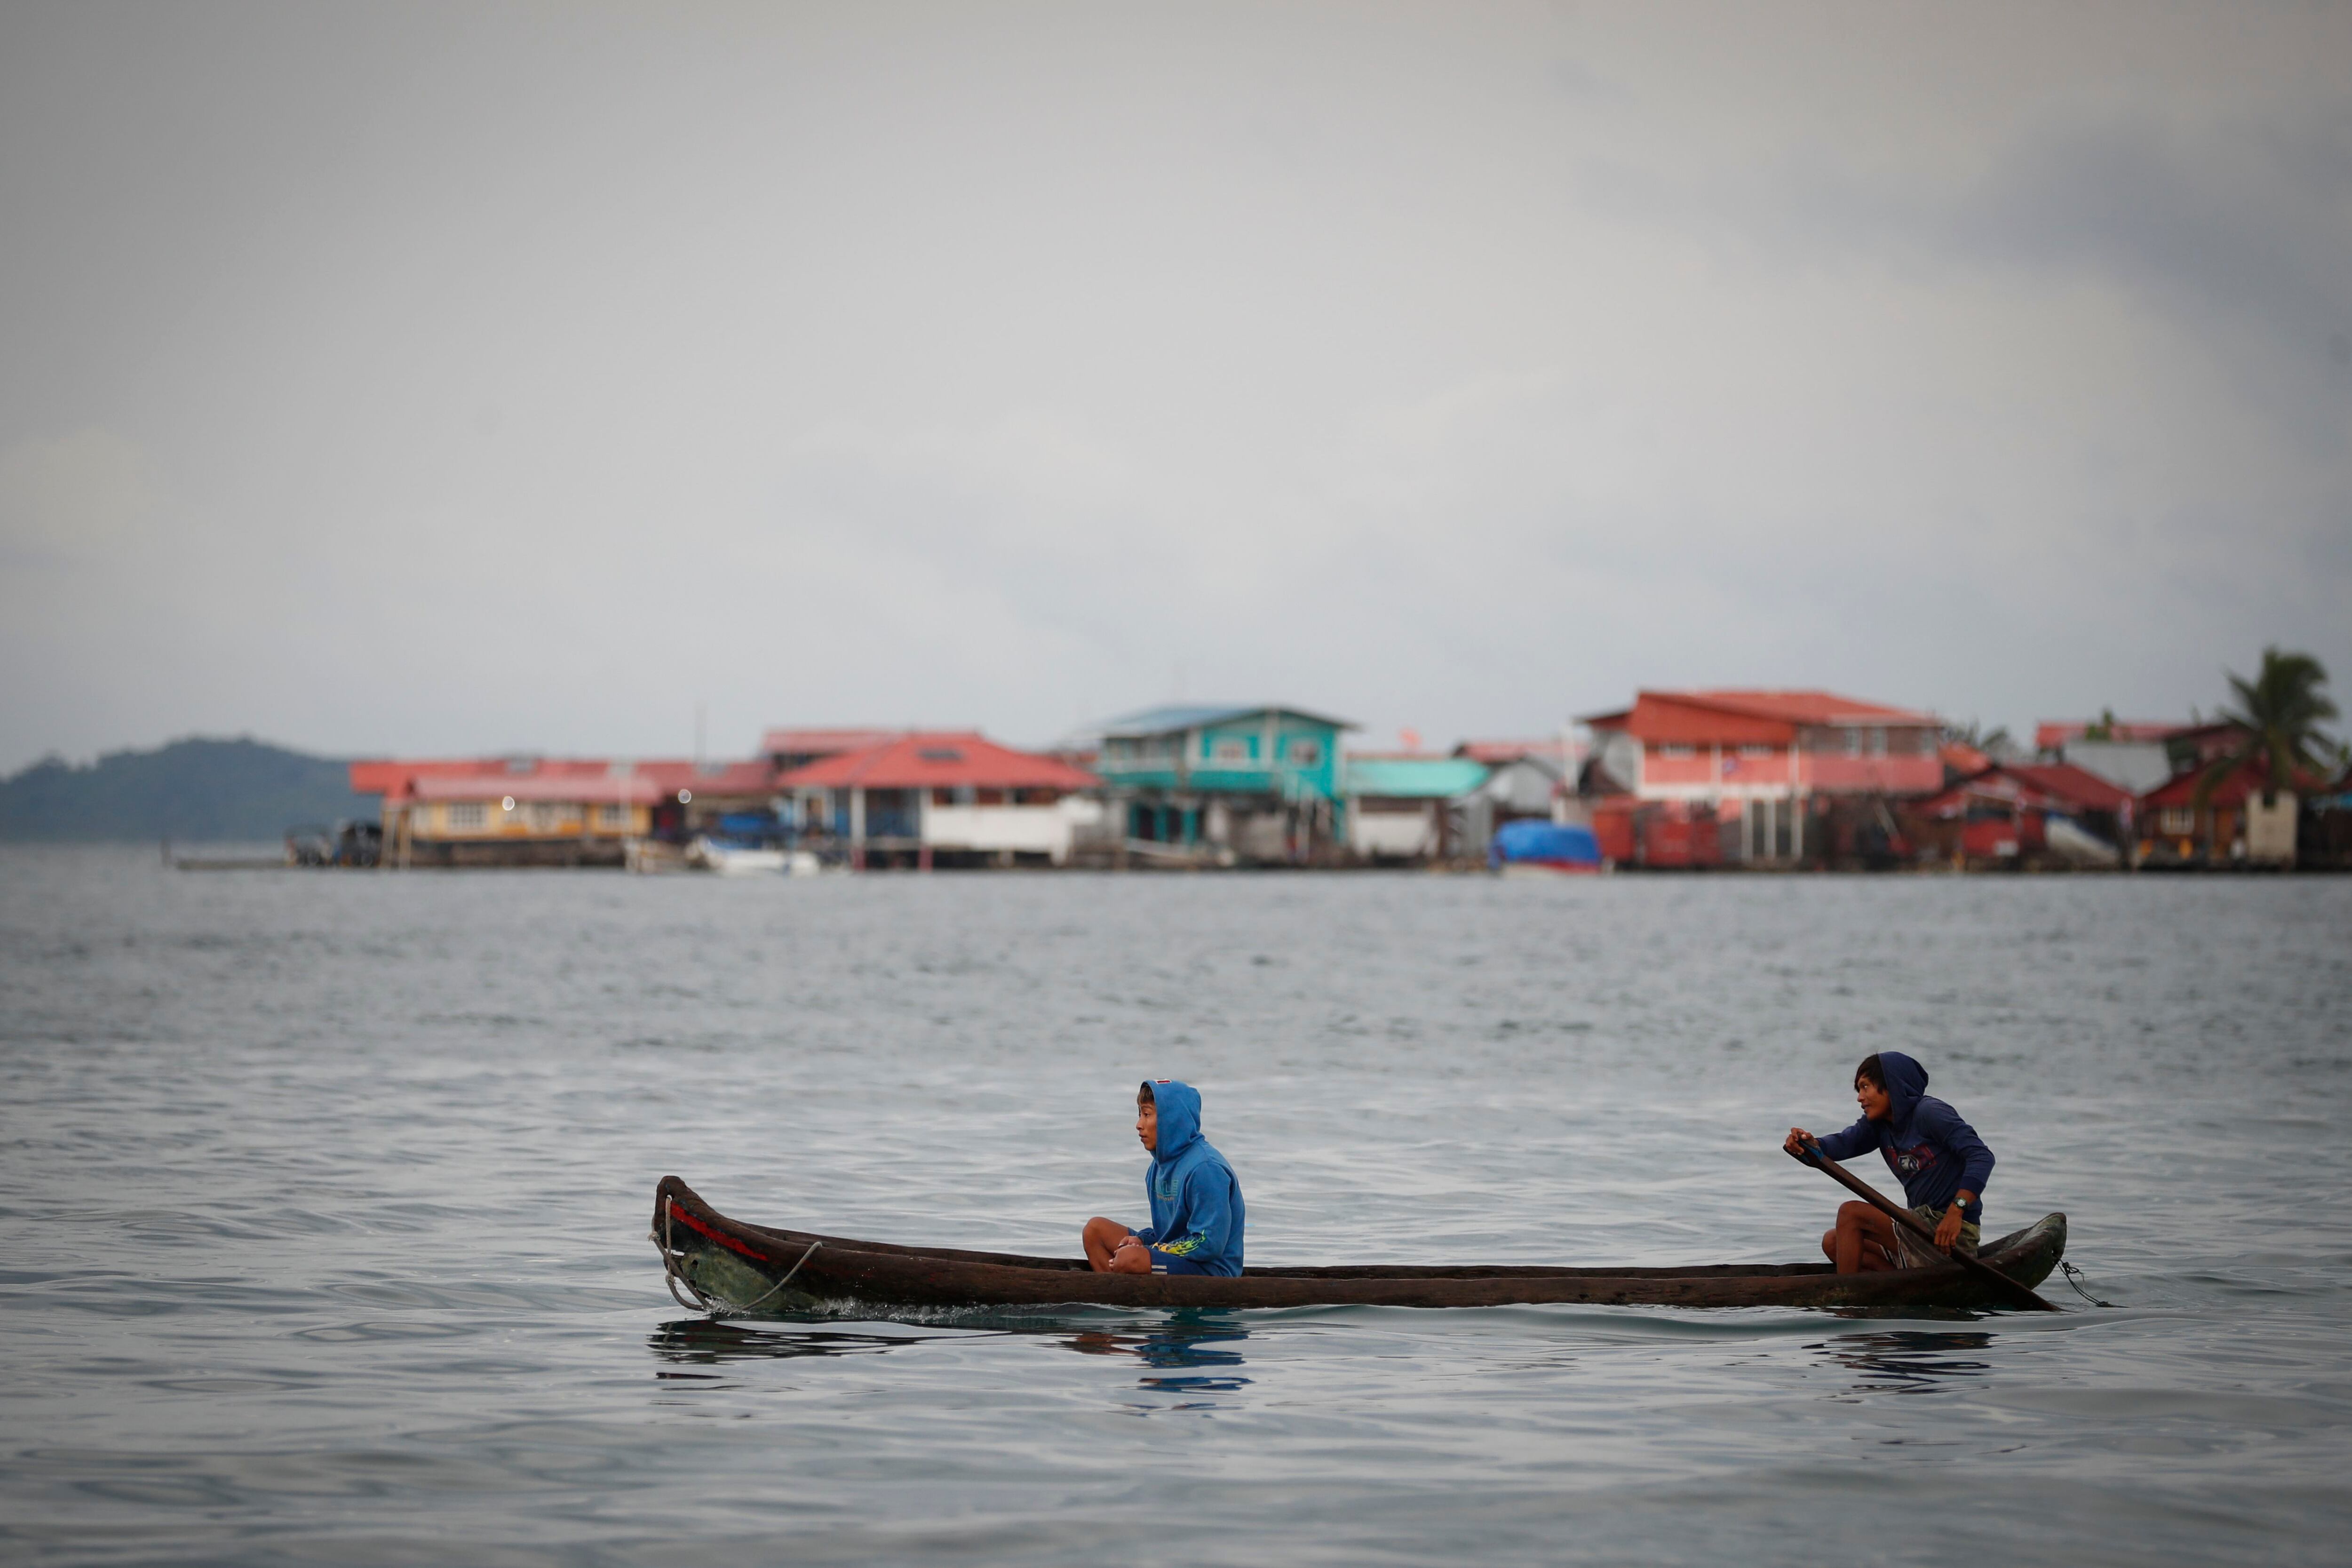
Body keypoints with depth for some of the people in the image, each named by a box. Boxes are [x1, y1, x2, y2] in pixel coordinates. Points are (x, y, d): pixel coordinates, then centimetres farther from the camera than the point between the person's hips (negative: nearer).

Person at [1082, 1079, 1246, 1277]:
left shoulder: (1205, 1168, -19)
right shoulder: (1162, 1164, 11)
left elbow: (1209, 1245, -23)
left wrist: (1150, 1253, -16)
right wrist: (1141, 1240, -1)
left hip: (1210, 1268, -10)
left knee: (1130, 1258, -33)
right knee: (1096, 1229, 11)